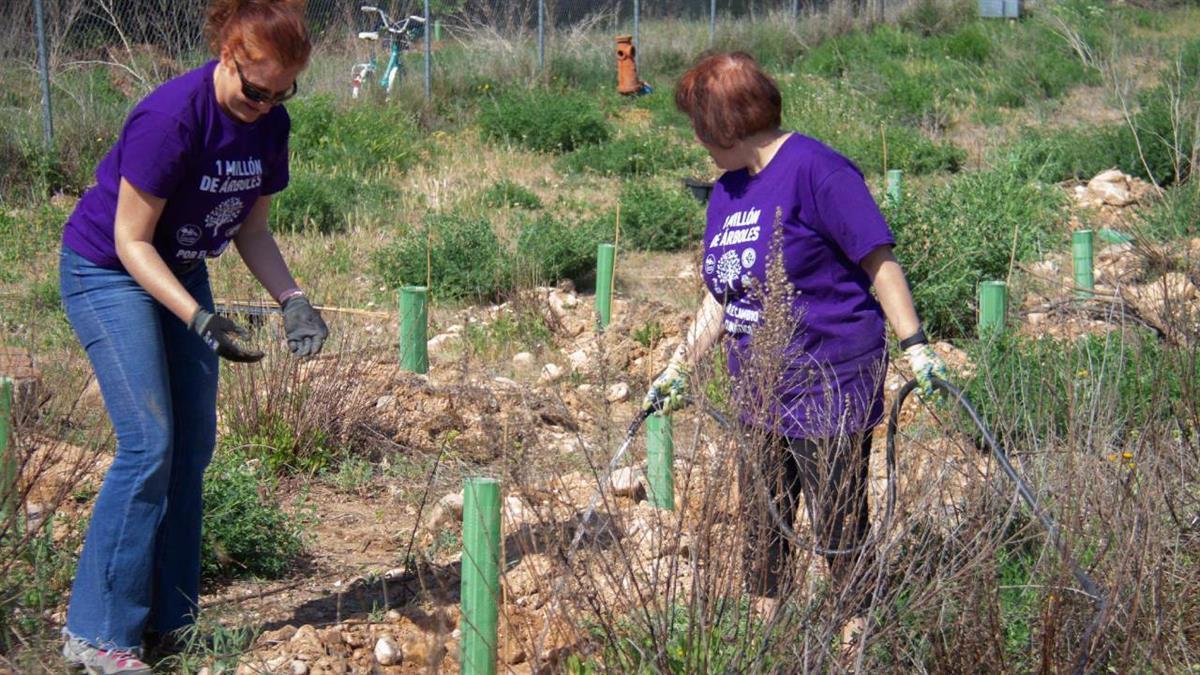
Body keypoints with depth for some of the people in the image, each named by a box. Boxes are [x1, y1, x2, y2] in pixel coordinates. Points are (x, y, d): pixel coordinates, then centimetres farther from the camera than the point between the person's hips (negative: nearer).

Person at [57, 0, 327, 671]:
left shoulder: (270, 124, -7)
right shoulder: (171, 118, -29)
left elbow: (252, 228, 4)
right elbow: (131, 241, -24)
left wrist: (293, 301, -12)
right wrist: (202, 321, -32)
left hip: (182, 271, 8)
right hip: (107, 271, -8)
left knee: (194, 444, 5)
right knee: (149, 447, -14)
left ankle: (168, 616, 13)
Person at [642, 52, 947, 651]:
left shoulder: (812, 170, -14)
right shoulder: (726, 192, 12)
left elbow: (878, 260, -14)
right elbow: (721, 299, 20)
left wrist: (914, 345, -18)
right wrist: (678, 370, 21)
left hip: (830, 388, -8)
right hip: (761, 397, 8)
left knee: (839, 529, -2)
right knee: (760, 526, 14)